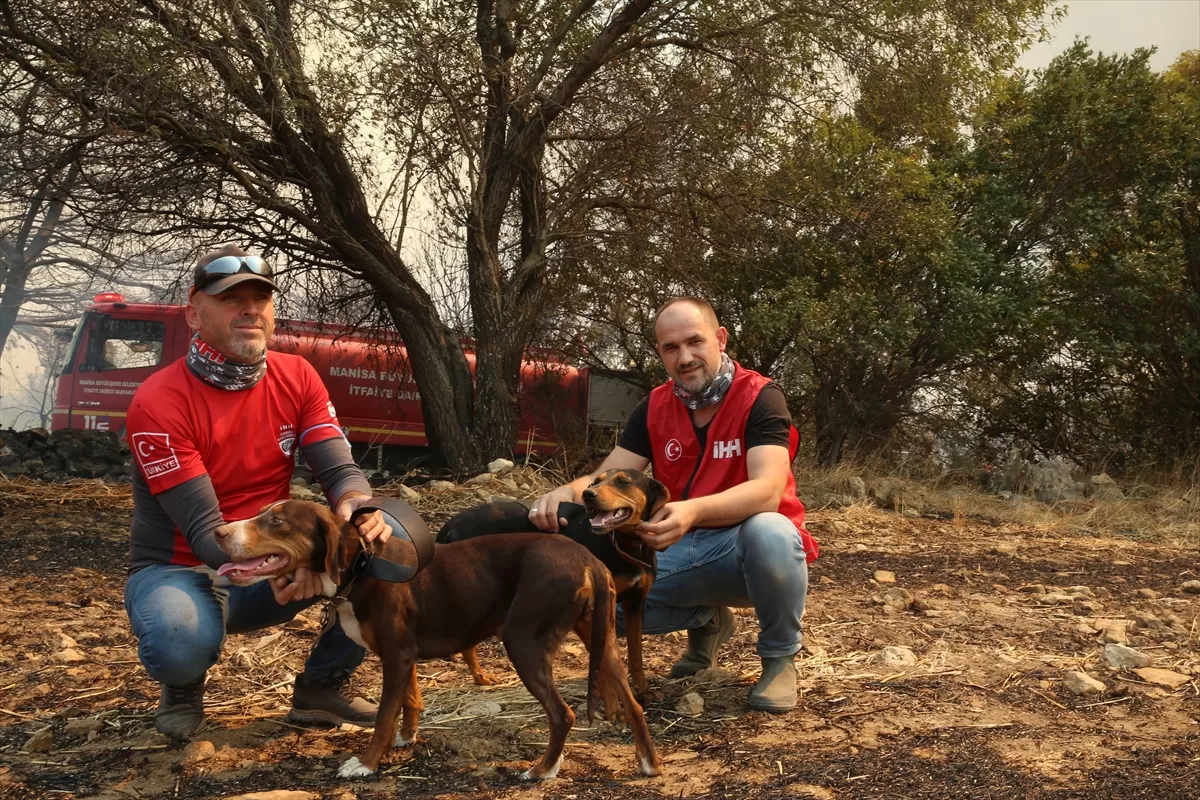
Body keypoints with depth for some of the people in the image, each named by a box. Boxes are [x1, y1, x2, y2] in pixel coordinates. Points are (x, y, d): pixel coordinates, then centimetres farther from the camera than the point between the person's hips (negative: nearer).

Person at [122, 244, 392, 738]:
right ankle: (182, 688, 2)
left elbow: (340, 470, -13)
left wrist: (356, 508, -38)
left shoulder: (296, 378, -4)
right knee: (182, 642, -40)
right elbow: (203, 530, -25)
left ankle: (321, 687, 3)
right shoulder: (158, 402, -21)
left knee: (385, 544, -18)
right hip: (178, 571, -5)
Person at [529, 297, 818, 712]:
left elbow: (767, 491, -30)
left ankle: (779, 657, -10)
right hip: (686, 552, 5)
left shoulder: (760, 397, -16)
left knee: (769, 532, -40)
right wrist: (566, 493, -30)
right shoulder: (653, 408, 0)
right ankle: (706, 620, 14)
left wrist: (692, 512, -49)